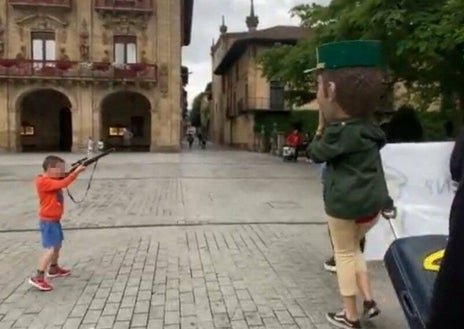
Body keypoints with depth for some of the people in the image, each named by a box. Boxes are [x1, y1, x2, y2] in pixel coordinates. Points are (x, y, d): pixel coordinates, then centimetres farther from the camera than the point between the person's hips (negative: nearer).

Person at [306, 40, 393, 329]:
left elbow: (316, 153, -5)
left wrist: (322, 125, -4)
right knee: (353, 247, 27)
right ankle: (369, 300, 21)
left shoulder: (340, 130, -16)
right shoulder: (368, 127, 8)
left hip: (345, 201, -7)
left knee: (344, 253, 9)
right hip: (372, 201, 7)